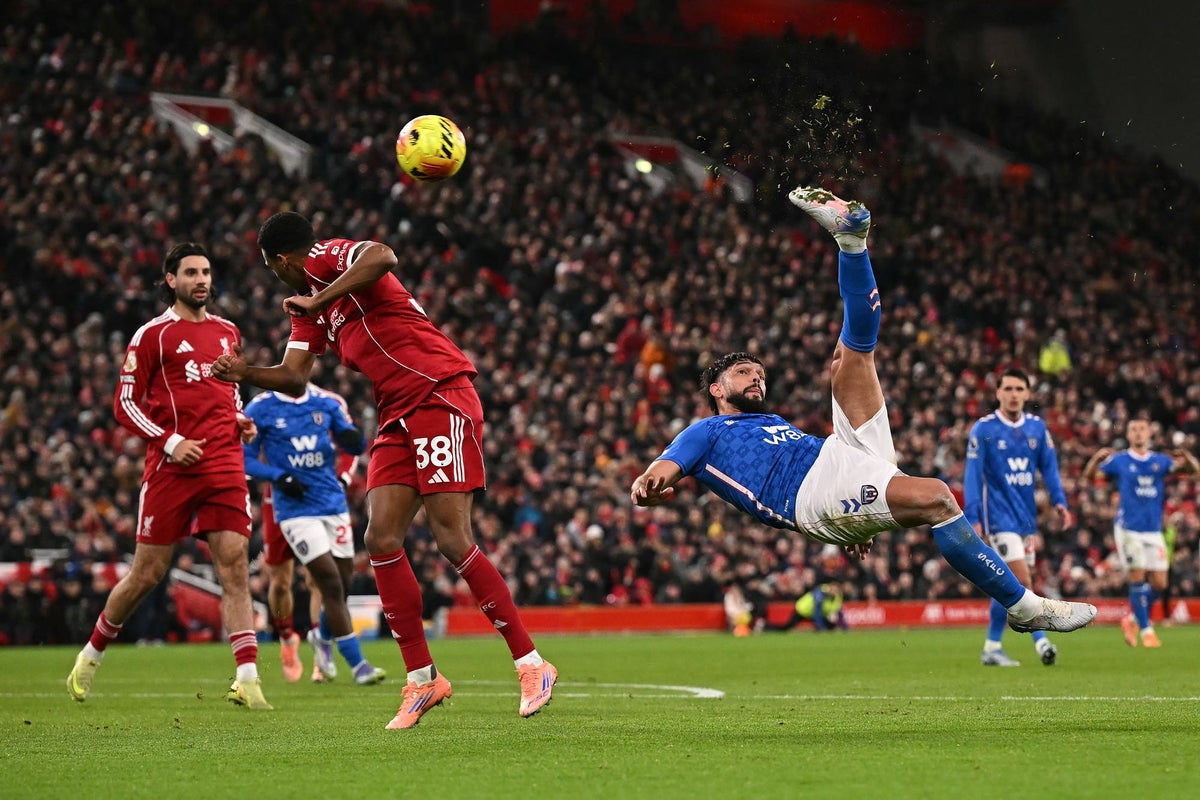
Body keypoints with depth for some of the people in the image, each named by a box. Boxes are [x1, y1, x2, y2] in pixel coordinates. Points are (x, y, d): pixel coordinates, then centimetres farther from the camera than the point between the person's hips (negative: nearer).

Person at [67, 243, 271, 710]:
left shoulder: (227, 332, 16)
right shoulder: (153, 335, -1)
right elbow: (125, 404, -2)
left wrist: (240, 421, 10)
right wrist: (170, 442, -13)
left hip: (225, 467, 4)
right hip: (171, 467, -4)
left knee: (235, 567, -9)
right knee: (148, 573, 2)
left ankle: (247, 679, -15)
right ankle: (91, 654, 24)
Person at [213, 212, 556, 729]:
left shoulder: (328, 256, -6)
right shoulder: (310, 308, 21)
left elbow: (381, 258, -28)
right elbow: (294, 379, 19)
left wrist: (316, 301, -22)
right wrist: (245, 372, 2)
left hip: (441, 396, -9)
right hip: (398, 419, 9)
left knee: (452, 540, -14)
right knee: (381, 540, -3)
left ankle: (531, 665, -7)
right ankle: (422, 677, 2)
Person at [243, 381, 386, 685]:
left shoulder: (327, 403, 4)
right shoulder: (261, 409, -6)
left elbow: (353, 447, 11)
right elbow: (245, 458, -2)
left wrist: (353, 438, -14)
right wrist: (278, 476, -18)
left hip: (333, 503, 4)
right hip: (293, 509, -4)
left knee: (343, 582, 7)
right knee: (331, 583, -13)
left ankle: (322, 637, 38)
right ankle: (358, 665, -9)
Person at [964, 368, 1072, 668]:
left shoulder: (1037, 427, 6)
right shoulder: (984, 429, -6)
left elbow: (1049, 466, 8)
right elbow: (972, 475, -8)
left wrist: (1059, 501, -7)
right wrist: (973, 518, -14)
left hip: (1027, 516, 5)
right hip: (1000, 516, -5)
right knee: (1022, 581, -15)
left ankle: (992, 648, 16)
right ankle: (1040, 641, -11)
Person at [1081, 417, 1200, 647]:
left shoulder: (1160, 461, 7)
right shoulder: (1119, 461, 1)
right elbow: (1089, 475, -6)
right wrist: (1096, 459, -27)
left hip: (1154, 531, 3)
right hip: (1128, 529, -3)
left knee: (1159, 583, 1)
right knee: (1137, 577, -10)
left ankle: (1133, 619, 22)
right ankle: (1146, 630, -1)